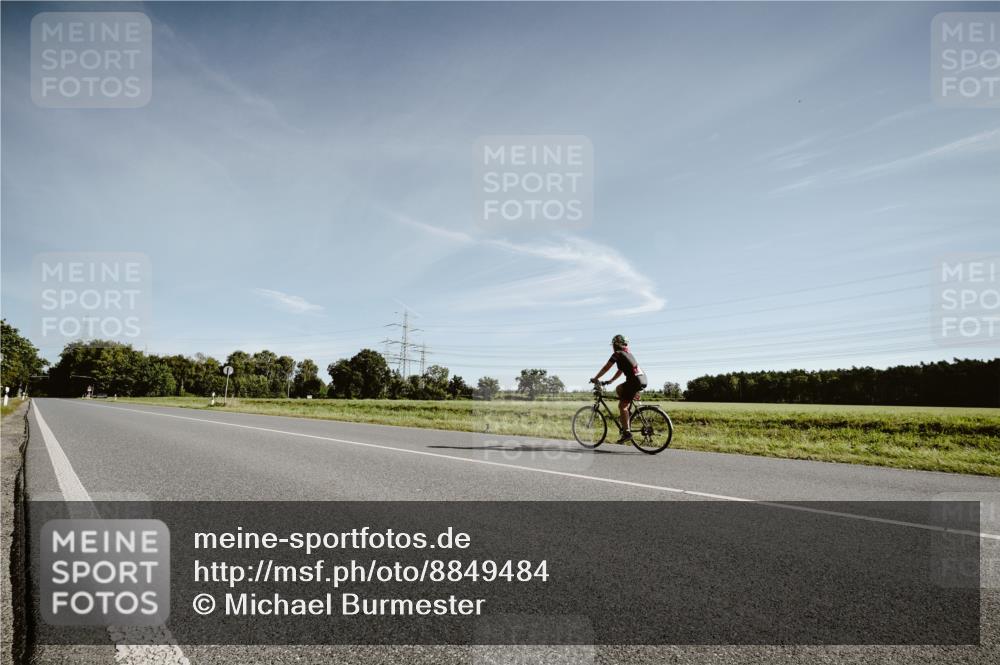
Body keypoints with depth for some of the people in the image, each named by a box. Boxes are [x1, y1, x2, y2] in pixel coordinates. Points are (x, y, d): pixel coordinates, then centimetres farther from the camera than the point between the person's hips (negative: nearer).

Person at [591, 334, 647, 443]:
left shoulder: (617, 354, -1)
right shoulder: (627, 353, 25)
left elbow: (606, 368, 1)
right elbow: (620, 371, 31)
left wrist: (595, 379, 12)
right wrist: (609, 381, 34)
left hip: (634, 380, -9)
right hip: (642, 379, 9)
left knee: (622, 406, -4)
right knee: (618, 389, 26)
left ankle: (627, 432, -11)